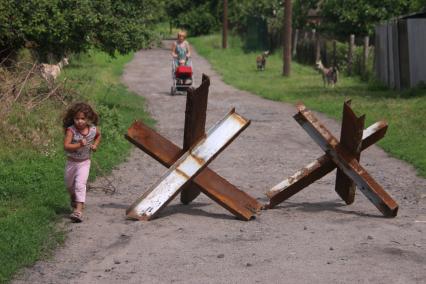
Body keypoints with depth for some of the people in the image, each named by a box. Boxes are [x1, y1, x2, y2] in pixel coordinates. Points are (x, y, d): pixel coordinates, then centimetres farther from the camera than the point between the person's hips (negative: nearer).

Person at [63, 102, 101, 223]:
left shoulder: (93, 129, -13)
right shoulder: (71, 130, -22)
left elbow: (98, 135, 13)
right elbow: (66, 146, -30)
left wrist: (95, 144, -2)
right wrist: (79, 145, -41)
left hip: (84, 163, -1)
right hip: (71, 162, 1)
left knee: (80, 185, -18)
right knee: (69, 185, 21)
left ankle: (78, 210, -23)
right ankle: (74, 198, 53)